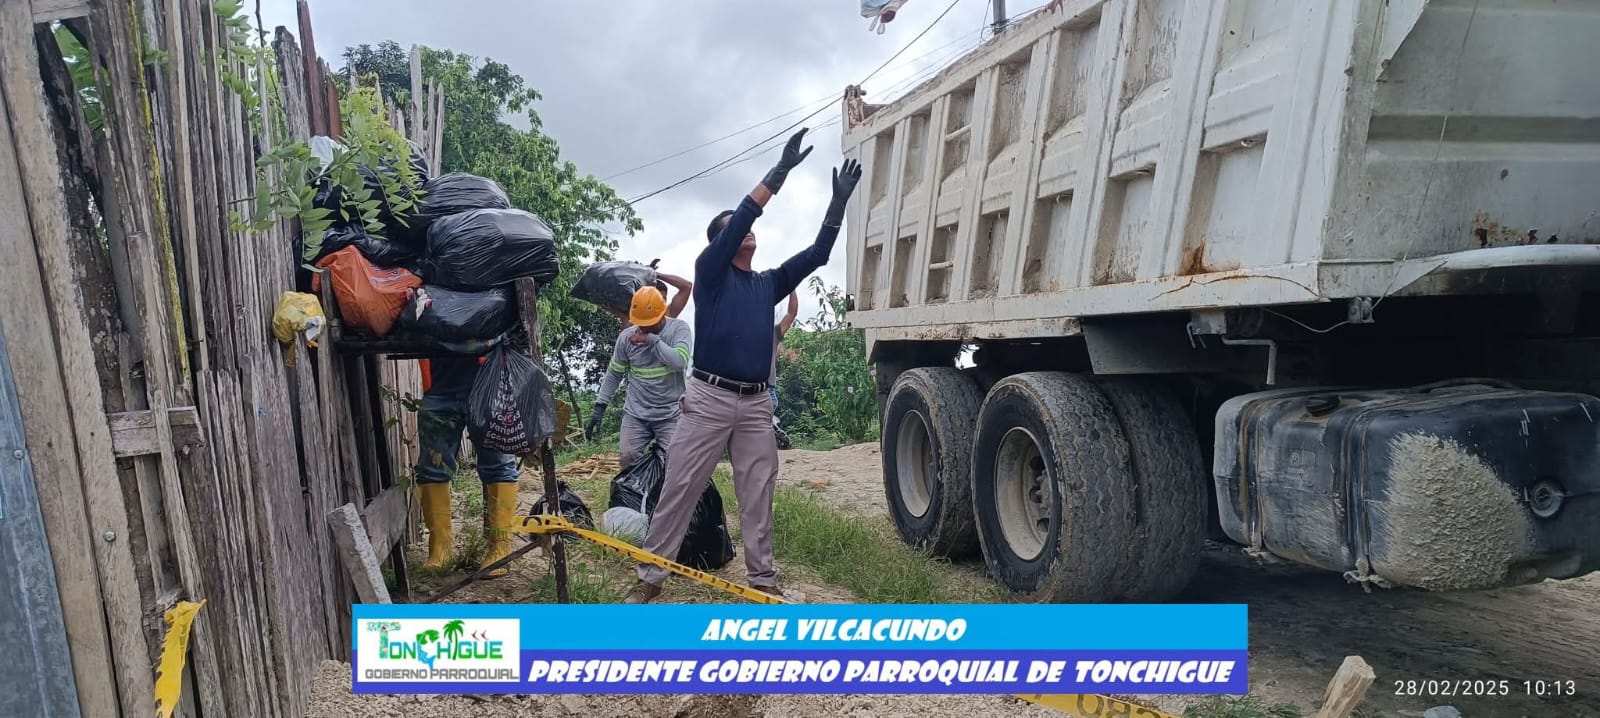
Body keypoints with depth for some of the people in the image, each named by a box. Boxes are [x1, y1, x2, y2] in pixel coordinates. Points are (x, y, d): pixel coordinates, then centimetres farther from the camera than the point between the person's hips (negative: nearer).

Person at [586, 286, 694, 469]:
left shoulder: (679, 328, -6)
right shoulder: (626, 337, 2)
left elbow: (680, 361, -23)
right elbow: (614, 374, 11)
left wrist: (652, 339, -21)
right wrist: (599, 406, 5)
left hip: (670, 414, -2)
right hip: (635, 414, 3)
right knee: (627, 459, -6)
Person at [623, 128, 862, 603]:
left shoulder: (769, 283, 17)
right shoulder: (710, 273, 3)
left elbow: (817, 254, 12)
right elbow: (740, 219, -10)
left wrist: (839, 202, 4)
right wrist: (780, 172, -13)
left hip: (756, 404, 5)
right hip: (709, 398, -4)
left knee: (758, 496, 7)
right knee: (679, 489, -1)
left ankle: (762, 579, 17)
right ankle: (650, 578, 7)